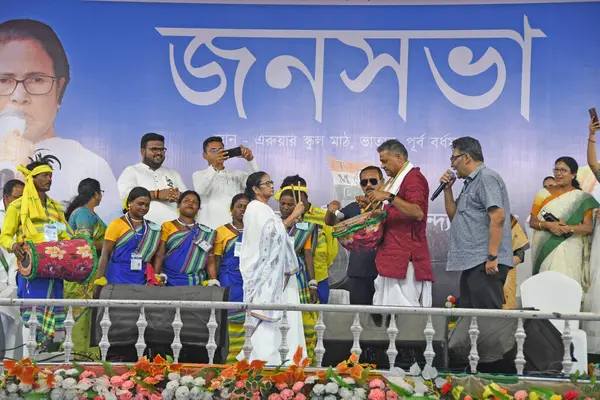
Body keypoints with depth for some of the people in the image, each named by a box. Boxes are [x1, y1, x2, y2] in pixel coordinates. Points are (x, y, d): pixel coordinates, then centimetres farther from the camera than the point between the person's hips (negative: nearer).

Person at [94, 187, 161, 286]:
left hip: (141, 280, 4)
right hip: (118, 278, -4)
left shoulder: (150, 228, 10)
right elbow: (105, 255, -6)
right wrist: (99, 279, -13)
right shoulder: (117, 224, -4)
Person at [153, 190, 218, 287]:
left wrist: (213, 283, -5)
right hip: (170, 282, -1)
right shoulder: (168, 227, 7)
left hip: (197, 284, 1)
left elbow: (210, 262, 8)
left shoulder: (206, 233, 12)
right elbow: (159, 255, 0)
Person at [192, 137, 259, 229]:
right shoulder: (198, 175, 12)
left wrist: (250, 160, -16)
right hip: (208, 227, -2)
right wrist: (214, 166, -26)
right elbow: (200, 191, -11)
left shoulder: (236, 175, 19)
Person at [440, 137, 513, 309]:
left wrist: (492, 256, -23)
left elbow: (498, 217, -19)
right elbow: (454, 217, 27)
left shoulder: (486, 178, -9)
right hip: (472, 263, 10)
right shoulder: (470, 183, 21)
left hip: (485, 263, -10)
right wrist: (447, 189, 14)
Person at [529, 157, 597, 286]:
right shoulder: (544, 194, 7)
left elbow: (589, 227, -3)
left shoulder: (582, 199, 3)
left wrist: (567, 228, -20)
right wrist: (547, 225, -14)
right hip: (546, 250, 1)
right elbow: (532, 222, 6)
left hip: (570, 251, -1)